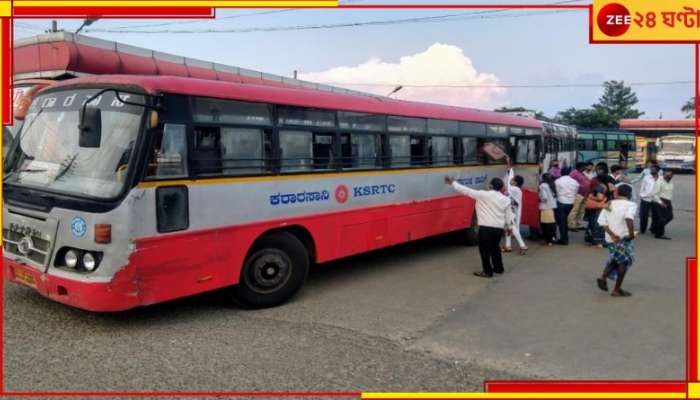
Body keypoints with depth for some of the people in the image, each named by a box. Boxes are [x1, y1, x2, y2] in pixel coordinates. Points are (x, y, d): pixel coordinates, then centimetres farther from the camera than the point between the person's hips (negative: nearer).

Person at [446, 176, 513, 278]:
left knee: (484, 249, 6)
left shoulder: (483, 195, -9)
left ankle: (487, 271, 10)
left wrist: (453, 183, 1)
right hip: (499, 228, 6)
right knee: (495, 247, 24)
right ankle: (498, 268, 34)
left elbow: (467, 191, -7)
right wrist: (508, 227, 32)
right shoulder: (506, 199, 6)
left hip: (486, 227, -6)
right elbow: (508, 215, 15)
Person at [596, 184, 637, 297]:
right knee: (624, 262, 9)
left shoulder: (609, 205, 8)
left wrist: (612, 234, -8)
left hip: (610, 238, 6)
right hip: (624, 238, -6)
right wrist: (631, 233, -23)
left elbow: (602, 221, -3)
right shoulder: (631, 204, -9)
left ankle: (603, 277, 3)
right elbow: (629, 217, -30)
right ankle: (617, 290, 12)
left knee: (614, 260, 25)